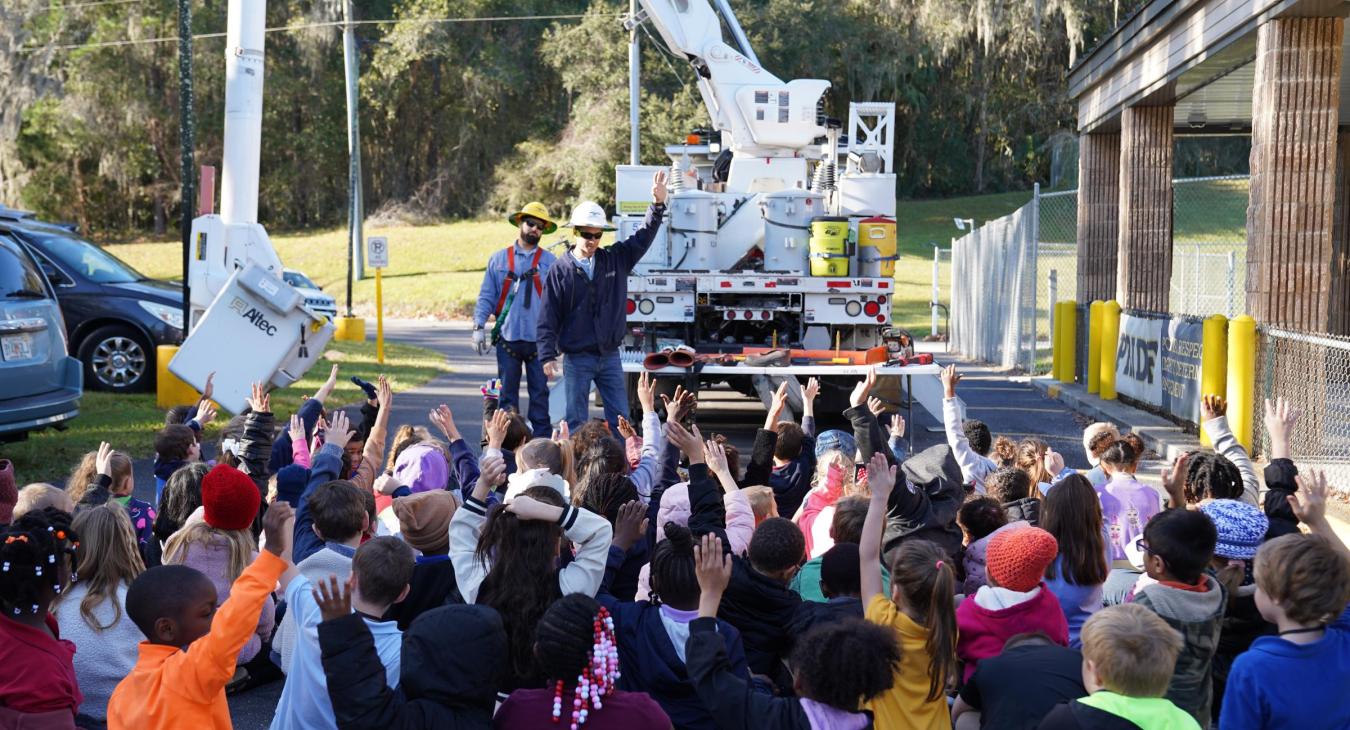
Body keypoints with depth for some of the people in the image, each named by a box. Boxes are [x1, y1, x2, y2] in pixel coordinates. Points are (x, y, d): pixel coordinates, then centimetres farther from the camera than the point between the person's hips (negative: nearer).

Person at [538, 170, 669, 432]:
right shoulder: (560, 270, -4)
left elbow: (643, 237, 2)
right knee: (576, 422, 3)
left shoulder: (615, 259, 5)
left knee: (620, 419, 5)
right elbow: (548, 319, -4)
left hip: (610, 356, 3)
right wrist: (548, 356, -10)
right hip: (577, 359, -3)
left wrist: (658, 204, -12)